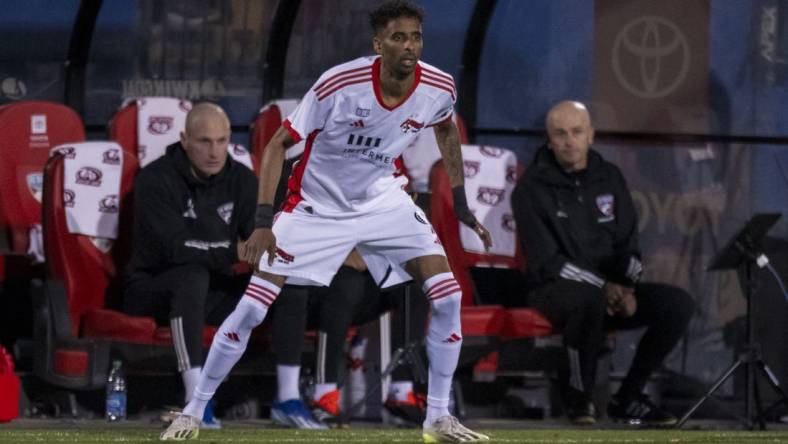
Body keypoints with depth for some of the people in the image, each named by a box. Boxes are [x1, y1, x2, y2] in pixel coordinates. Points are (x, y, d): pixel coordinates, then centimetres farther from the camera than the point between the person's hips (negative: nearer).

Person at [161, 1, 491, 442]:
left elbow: (447, 129, 11)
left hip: (382, 199, 3)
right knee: (251, 308, -10)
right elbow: (278, 144, -19)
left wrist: (461, 203, 11)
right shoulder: (339, 84, -28)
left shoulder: (439, 88, -16)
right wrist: (263, 222, -26)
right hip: (315, 205, -3)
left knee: (447, 295, -13)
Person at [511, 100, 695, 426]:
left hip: (610, 288, 6)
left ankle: (627, 399, -5)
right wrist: (604, 287, -23)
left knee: (678, 303, -16)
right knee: (589, 298, -41)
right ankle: (579, 396, -20)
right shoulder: (532, 188, -7)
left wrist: (625, 287, -11)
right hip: (555, 290, -6)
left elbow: (628, 246, 11)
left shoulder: (610, 178, 10)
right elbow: (546, 261, -14)